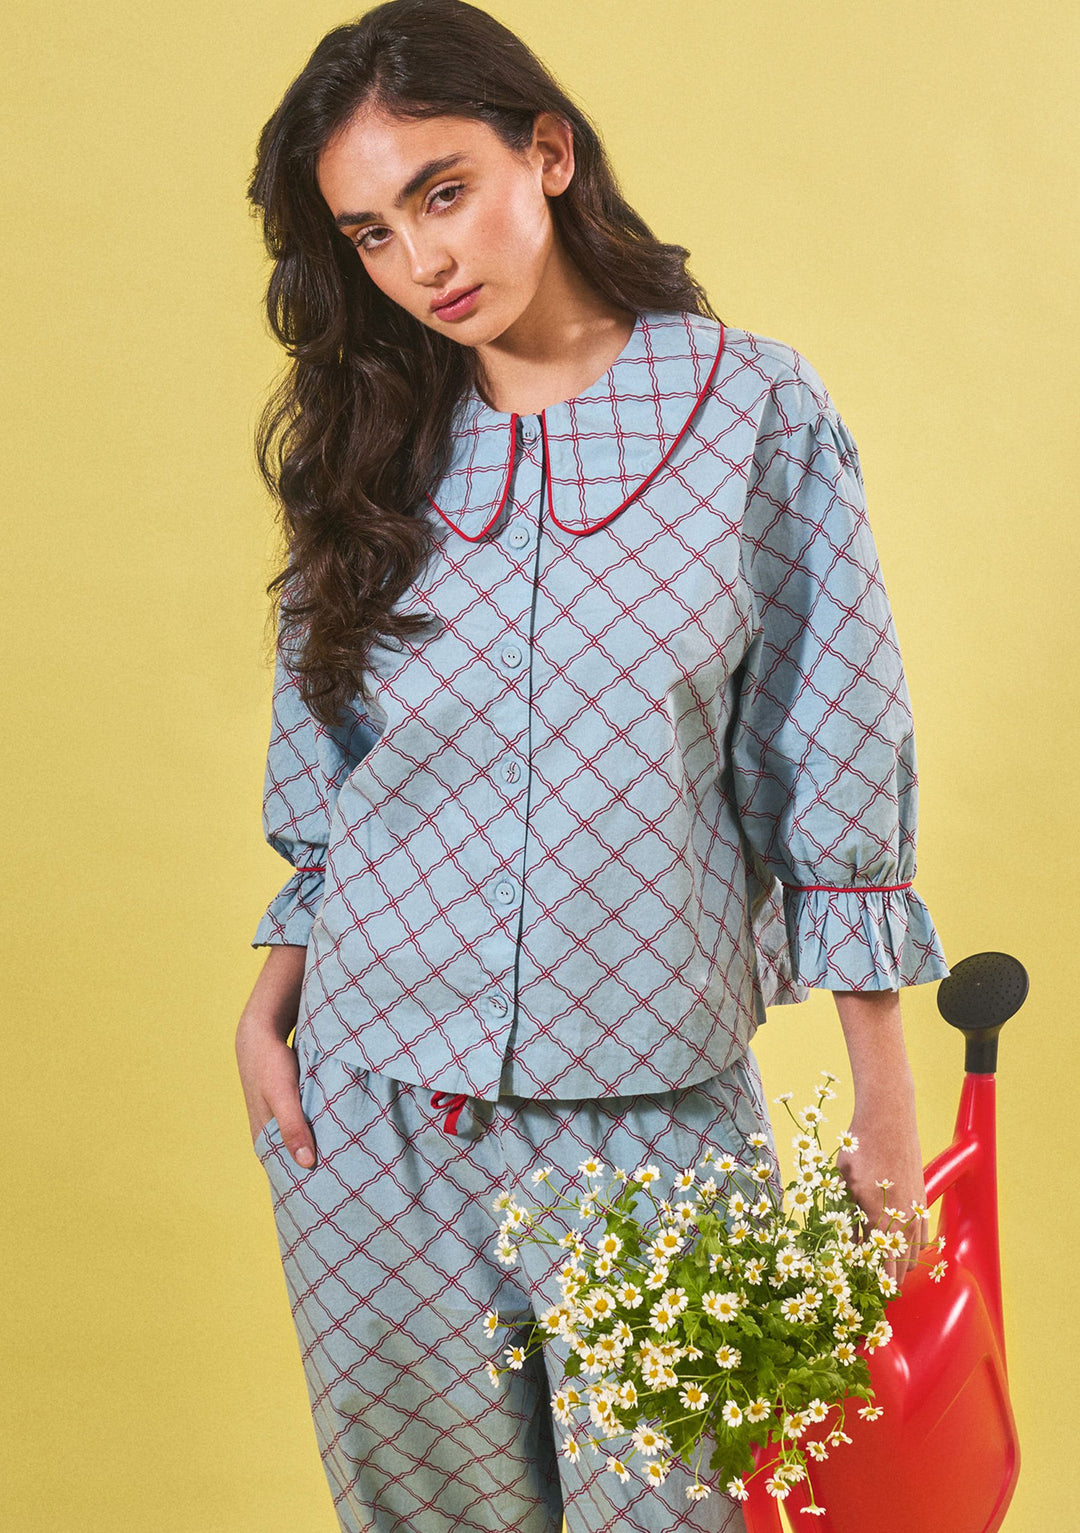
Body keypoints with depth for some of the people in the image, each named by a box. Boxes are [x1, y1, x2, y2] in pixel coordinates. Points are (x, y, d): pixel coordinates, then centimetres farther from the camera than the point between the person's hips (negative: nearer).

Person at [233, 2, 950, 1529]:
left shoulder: (756, 409, -4)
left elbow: (839, 768, -3)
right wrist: (269, 1003, 3)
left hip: (653, 1094, -2)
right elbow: (326, 773, 12)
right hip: (374, 1100, 3)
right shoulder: (372, 446, 5)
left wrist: (885, 1101, -3)